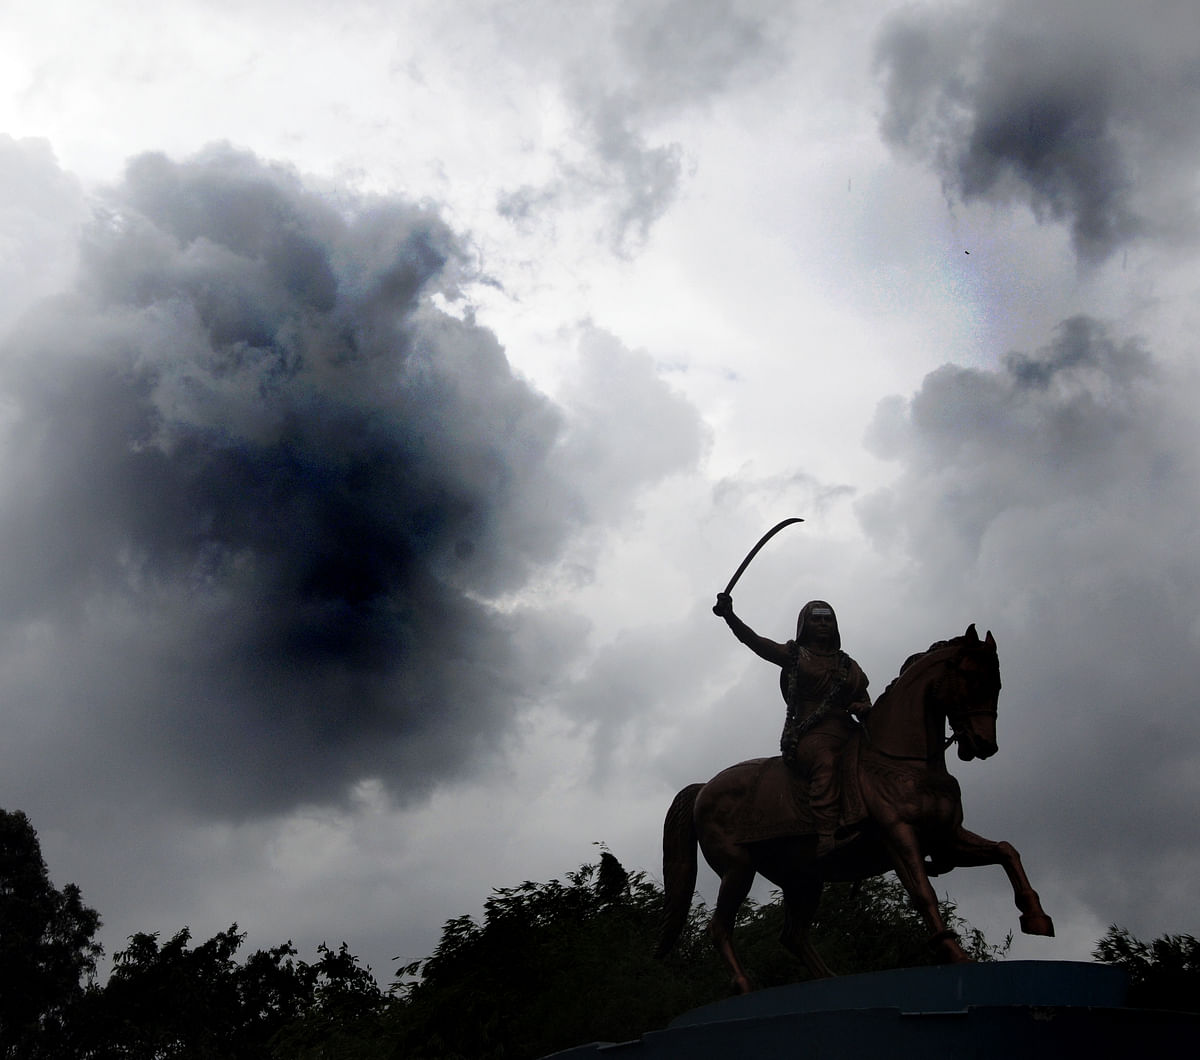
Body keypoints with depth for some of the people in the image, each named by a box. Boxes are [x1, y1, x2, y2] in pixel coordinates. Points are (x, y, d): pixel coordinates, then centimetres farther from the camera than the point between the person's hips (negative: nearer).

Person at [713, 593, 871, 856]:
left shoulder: (849, 665, 27)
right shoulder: (794, 655, 17)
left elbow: (864, 702, 22)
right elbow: (755, 642, 5)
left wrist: (863, 709, -3)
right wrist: (729, 616, -10)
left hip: (846, 733, 6)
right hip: (809, 733, -6)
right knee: (825, 760, -36)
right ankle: (827, 840, -50)